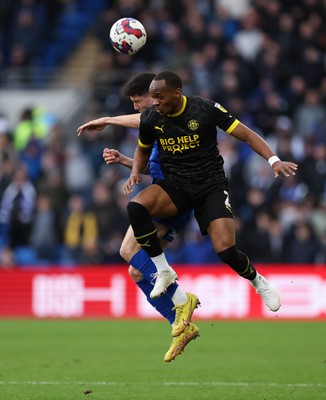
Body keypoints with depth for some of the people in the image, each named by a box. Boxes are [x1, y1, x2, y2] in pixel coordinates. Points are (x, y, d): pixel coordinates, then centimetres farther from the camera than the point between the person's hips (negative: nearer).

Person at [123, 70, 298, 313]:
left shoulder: (206, 110, -14)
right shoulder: (150, 118, -4)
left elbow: (246, 134, -9)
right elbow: (143, 149, 18)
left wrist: (273, 160, -23)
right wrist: (136, 172, -3)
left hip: (211, 184, -3)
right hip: (176, 185, 3)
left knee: (227, 251, -20)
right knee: (136, 207, -29)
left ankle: (258, 282, 16)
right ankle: (164, 272, -11)